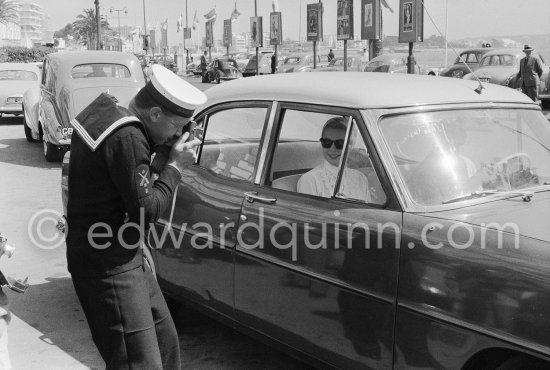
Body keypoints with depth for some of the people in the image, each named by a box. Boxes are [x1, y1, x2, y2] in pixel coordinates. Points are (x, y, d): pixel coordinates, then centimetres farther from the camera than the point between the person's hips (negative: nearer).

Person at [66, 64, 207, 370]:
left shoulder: (108, 111, 7)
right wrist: (175, 166, -8)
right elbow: (146, 208, -20)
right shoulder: (127, 138, -23)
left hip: (127, 257, 11)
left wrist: (159, 150, 1)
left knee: (164, 341, 20)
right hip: (108, 266, -10)